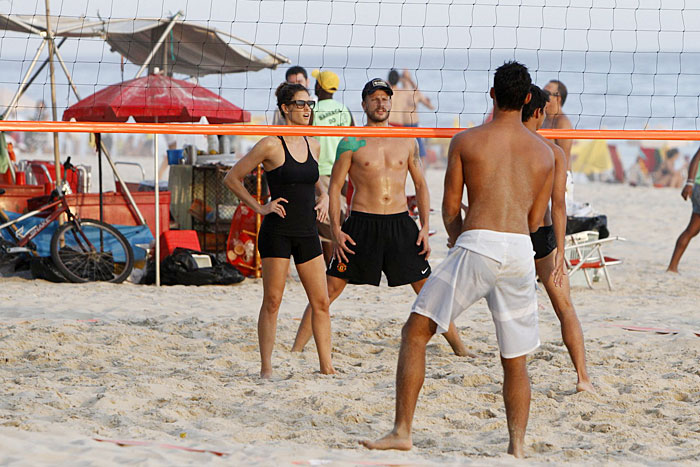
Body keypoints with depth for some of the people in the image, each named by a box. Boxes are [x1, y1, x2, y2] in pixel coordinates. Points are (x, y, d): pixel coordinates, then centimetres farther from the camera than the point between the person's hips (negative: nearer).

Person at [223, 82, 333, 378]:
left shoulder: (313, 146, 11)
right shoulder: (271, 145, -7)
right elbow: (232, 178, -3)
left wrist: (323, 199, 10)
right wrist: (260, 207, -6)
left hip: (307, 232, 6)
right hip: (277, 231, -6)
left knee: (321, 303, 2)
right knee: (272, 302, -2)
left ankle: (327, 367, 7)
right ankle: (266, 369, 4)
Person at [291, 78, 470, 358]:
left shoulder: (407, 141, 9)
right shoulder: (351, 143, 0)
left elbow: (420, 184, 14)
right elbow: (335, 186, 1)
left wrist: (425, 227, 5)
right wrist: (336, 231, -8)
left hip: (400, 223, 2)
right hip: (362, 224, -2)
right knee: (330, 288, -4)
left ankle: (458, 346, 16)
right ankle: (297, 349, 1)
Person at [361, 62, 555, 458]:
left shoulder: (466, 141, 5)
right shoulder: (545, 152, 13)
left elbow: (450, 210, 8)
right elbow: (535, 221, 17)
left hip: (477, 246, -3)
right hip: (521, 251, 3)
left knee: (415, 333, 7)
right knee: (516, 362, 14)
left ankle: (402, 432, 0)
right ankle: (517, 446, 4)